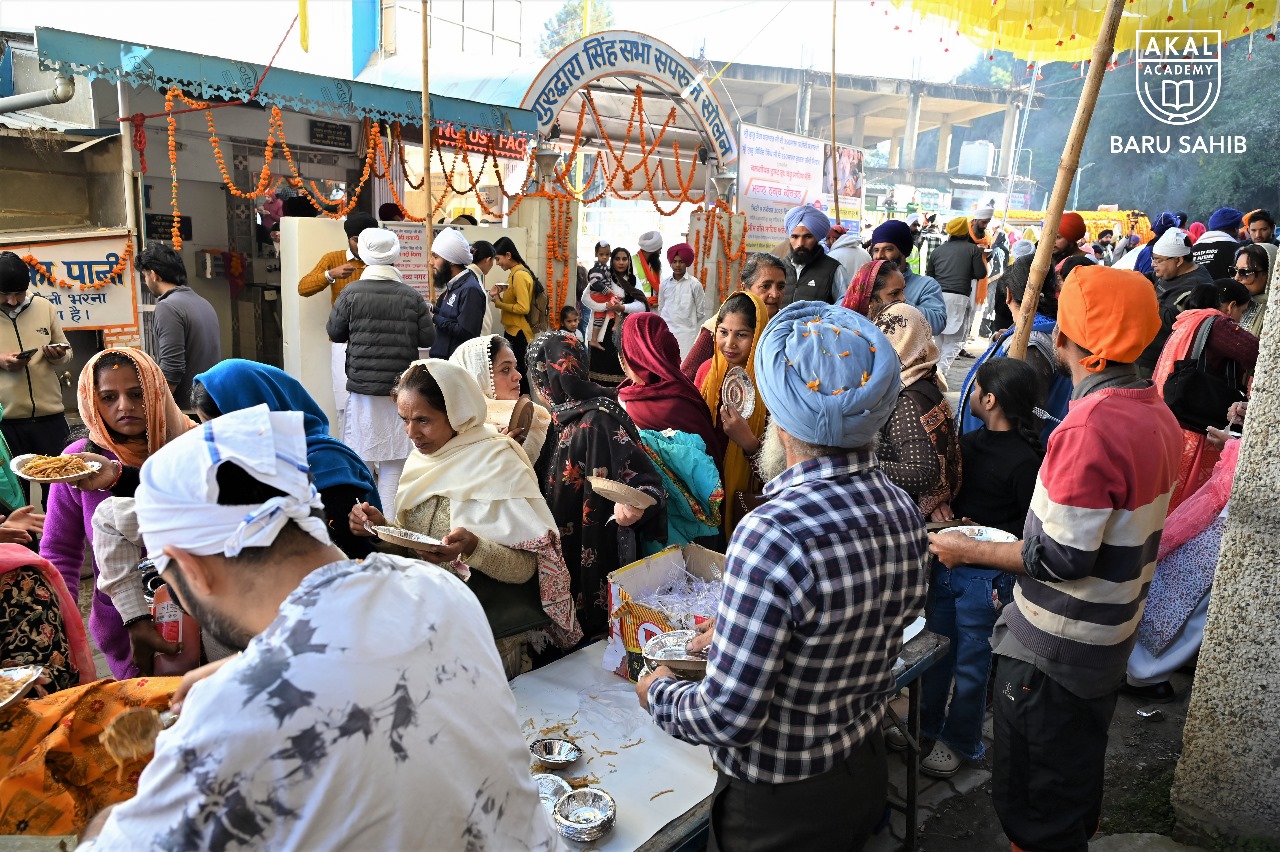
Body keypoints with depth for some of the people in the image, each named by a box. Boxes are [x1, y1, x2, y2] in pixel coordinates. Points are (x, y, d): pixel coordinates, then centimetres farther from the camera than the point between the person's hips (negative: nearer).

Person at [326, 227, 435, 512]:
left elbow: (334, 332, 4)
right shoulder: (411, 296, -5)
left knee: (360, 456, 10)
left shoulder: (351, 293, -5)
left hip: (362, 386, 0)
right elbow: (428, 338, 0)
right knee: (394, 459, 7)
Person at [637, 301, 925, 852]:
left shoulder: (774, 534, -34)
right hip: (867, 772, 7)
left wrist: (658, 694, -8)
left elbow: (727, 717, -30)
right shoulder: (903, 511, -8)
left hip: (779, 806, -7)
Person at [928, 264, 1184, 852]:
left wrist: (968, 552, -15)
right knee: (1079, 777, 29)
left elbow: (1062, 559, -26)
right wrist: (1034, 541, 14)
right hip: (1109, 641, 9)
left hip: (1053, 650, -9)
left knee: (1032, 804, 10)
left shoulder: (1091, 427, -28)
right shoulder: (1157, 412, 1)